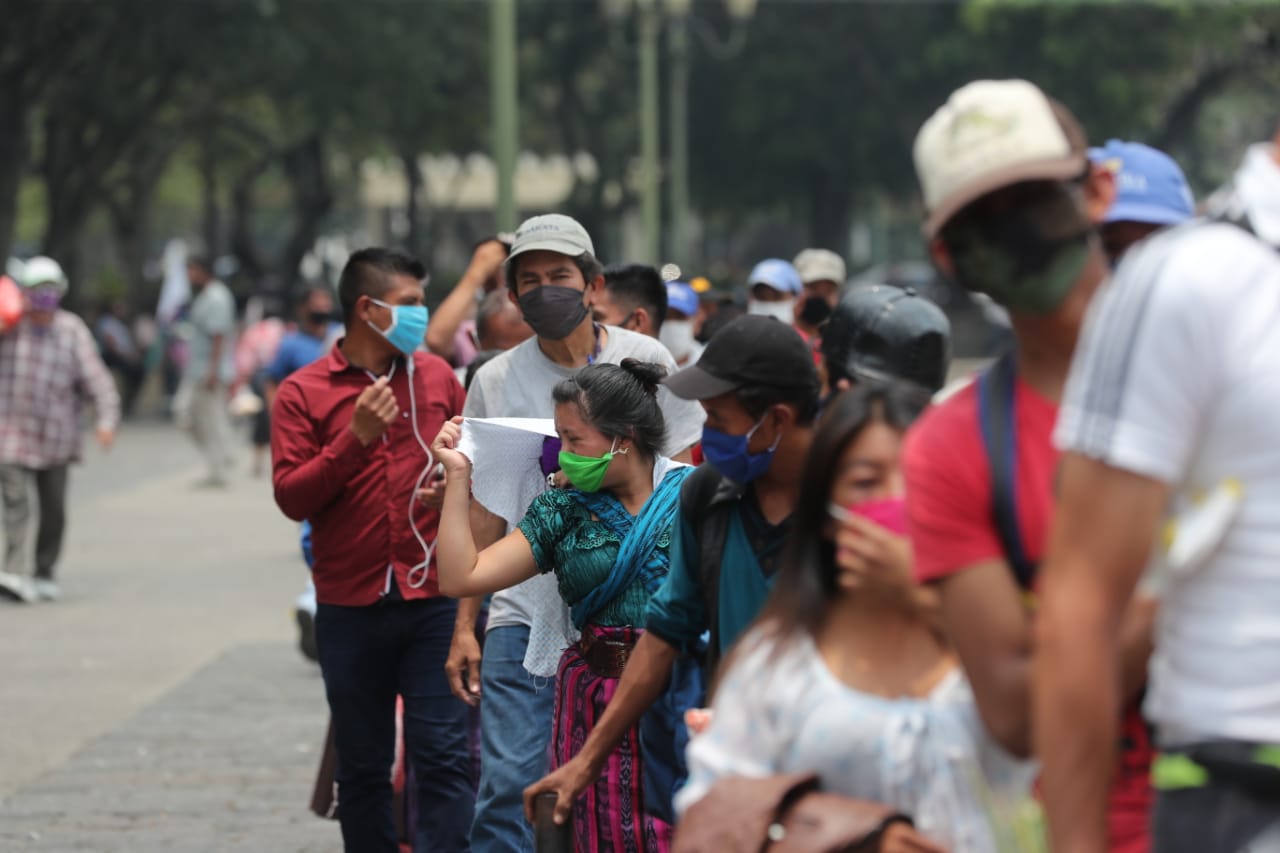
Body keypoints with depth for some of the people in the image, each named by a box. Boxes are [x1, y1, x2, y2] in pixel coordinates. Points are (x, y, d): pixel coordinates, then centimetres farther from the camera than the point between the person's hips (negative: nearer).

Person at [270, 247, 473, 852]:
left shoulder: (436, 377, 8)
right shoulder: (302, 392, -1)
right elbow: (291, 497, -8)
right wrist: (356, 439, -17)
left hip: (432, 600, 1)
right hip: (351, 608, -1)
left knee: (444, 757, -6)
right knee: (363, 769, 8)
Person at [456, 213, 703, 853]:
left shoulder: (644, 361, 3)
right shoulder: (495, 381, 6)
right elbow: (485, 511, 11)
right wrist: (464, 625, 6)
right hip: (525, 613, 1)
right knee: (506, 783, -7)